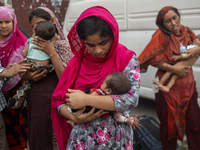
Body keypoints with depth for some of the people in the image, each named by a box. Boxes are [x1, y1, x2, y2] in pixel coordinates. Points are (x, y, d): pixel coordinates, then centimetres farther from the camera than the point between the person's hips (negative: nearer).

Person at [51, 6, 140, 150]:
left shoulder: (126, 58, -9)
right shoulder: (77, 62, 0)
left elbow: (132, 99, -21)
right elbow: (59, 100, 4)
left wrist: (86, 99, -21)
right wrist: (74, 117, -16)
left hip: (115, 138, -2)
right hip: (82, 137, 2)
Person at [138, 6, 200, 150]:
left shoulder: (186, 31, 1)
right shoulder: (161, 35, -13)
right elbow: (151, 57, -18)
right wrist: (174, 69, -22)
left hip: (188, 85, 4)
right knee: (169, 123, 10)